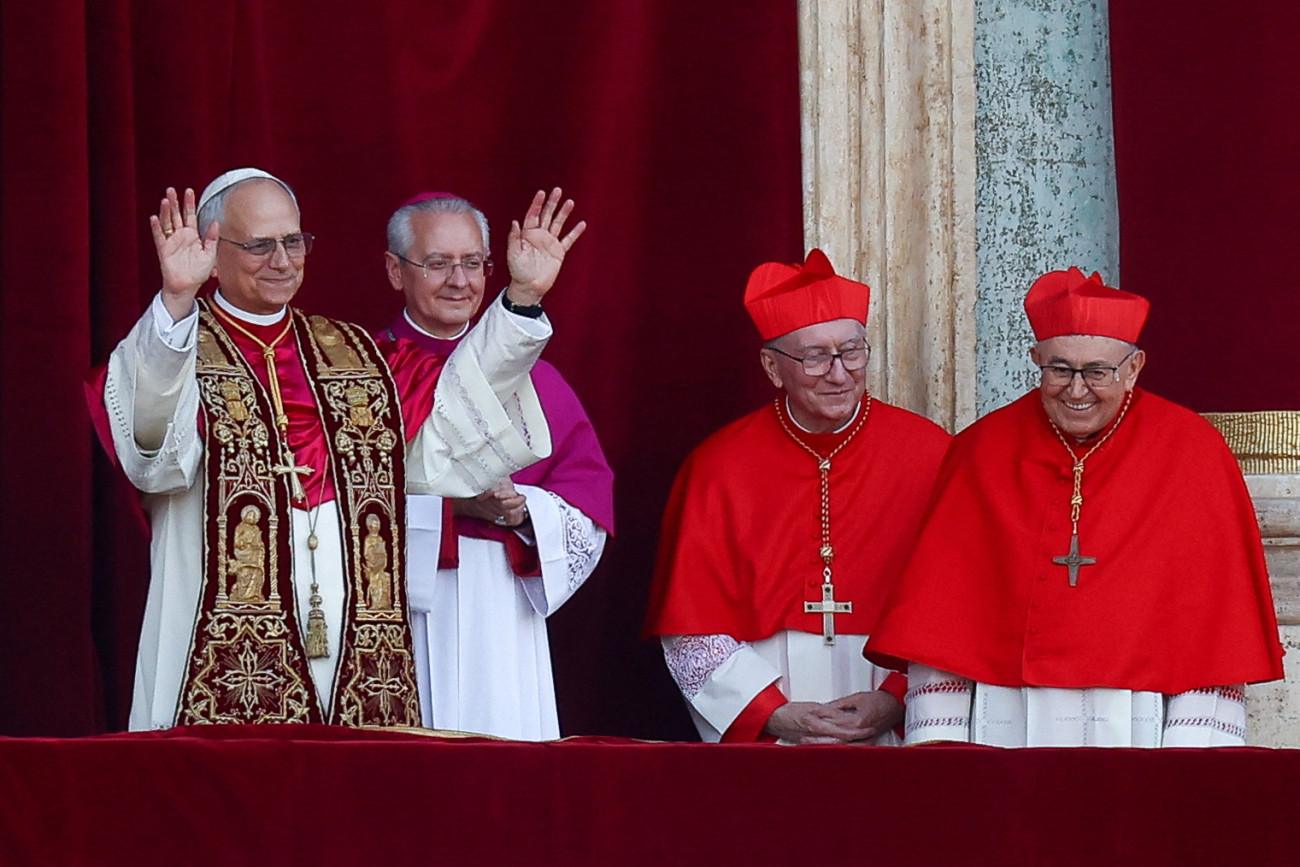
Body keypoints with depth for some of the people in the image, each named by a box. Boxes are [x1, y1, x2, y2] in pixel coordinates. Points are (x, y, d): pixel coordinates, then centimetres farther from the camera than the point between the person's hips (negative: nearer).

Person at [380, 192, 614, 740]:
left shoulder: (530, 378, 14)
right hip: (394, 626, -3)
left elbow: (590, 501, 8)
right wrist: (446, 502, -18)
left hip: (504, 621, 3)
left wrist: (524, 510, -11)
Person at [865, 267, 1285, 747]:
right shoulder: (983, 451, 7)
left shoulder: (1191, 452, 2)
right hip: (1005, 729, 1)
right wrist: (937, 744, -3)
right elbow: (937, 614, 7)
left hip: (1137, 728, -1)